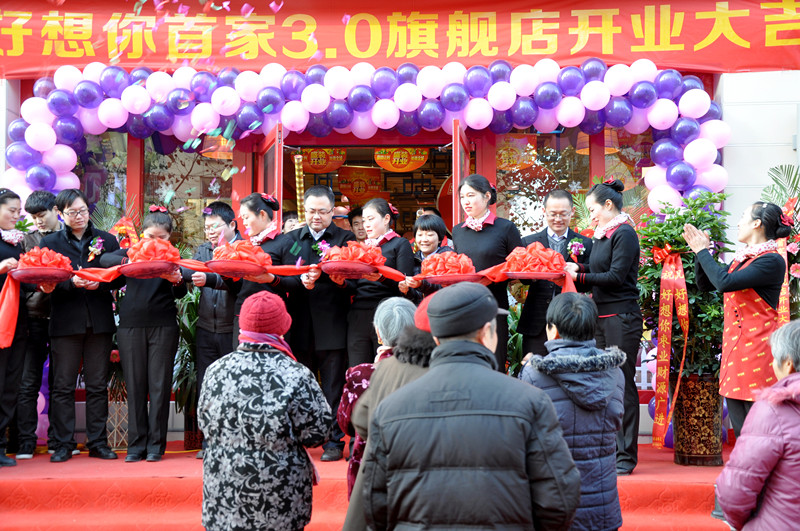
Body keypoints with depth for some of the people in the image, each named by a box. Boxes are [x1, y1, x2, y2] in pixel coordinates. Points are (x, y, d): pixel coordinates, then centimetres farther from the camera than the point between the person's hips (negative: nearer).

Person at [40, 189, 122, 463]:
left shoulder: (107, 240, 10)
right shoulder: (50, 242, 6)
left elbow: (120, 276, 6)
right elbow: (46, 283, -2)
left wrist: (100, 283, -12)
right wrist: (72, 283, -18)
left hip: (99, 322, 1)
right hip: (65, 322, -1)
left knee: (98, 386, 6)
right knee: (63, 386, 1)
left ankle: (98, 442, 12)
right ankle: (63, 444, 8)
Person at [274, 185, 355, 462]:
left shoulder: (345, 238, 5)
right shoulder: (290, 240, 12)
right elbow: (282, 278, 2)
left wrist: (341, 279, -27)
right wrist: (301, 281, -17)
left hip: (332, 326, -3)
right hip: (299, 325, 3)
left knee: (333, 388, 1)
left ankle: (334, 441, 10)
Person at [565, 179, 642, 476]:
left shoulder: (624, 234, -10)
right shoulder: (603, 235, 16)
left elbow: (616, 277, -16)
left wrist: (580, 276, -10)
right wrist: (579, 269, 3)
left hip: (622, 318, -9)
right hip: (602, 316, 9)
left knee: (623, 384, -4)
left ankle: (626, 457, 1)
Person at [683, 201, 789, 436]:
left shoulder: (771, 261, -11)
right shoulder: (741, 259, 15)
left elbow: (724, 282, -21)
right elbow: (705, 284, 21)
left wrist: (702, 251, -10)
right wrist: (699, 251, 10)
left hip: (757, 349, -8)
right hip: (734, 347, 8)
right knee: (741, 433, 11)